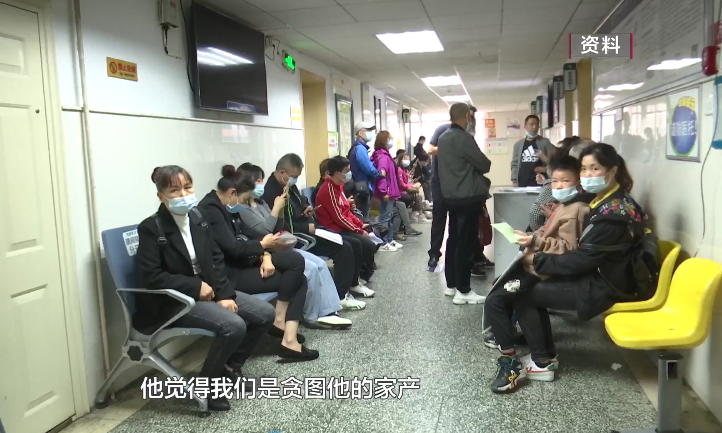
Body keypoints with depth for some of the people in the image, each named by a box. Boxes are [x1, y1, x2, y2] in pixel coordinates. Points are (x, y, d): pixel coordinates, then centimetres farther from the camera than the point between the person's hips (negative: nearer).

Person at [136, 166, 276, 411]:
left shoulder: (197, 220, 6)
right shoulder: (151, 228, -12)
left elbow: (216, 259, 7)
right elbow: (151, 277, -18)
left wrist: (224, 294, -7)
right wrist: (195, 286, -20)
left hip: (209, 290, 7)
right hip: (173, 301, -7)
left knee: (265, 314, -4)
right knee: (234, 326, -29)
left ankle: (230, 366, 14)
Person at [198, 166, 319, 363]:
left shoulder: (221, 207, 14)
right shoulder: (210, 210, -19)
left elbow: (238, 240, 11)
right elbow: (233, 247, -25)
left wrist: (265, 256, -8)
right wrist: (263, 245, -7)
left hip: (238, 263, 10)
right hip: (229, 274, -10)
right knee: (295, 279, -12)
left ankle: (290, 339, -12)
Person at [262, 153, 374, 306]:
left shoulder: (290, 185, 10)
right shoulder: (271, 193, -20)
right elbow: (282, 227, -27)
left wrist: (308, 208, 6)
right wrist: (307, 228, -21)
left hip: (310, 230, 10)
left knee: (354, 244, 6)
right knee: (344, 249, -22)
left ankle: (353, 282, 26)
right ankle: (341, 296, -12)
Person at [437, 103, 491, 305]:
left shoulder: (443, 138, 12)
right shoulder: (464, 138, -16)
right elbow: (485, 165, -12)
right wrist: (480, 165, 10)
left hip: (450, 195, 9)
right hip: (468, 197, -9)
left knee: (453, 240, 14)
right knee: (466, 243, -5)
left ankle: (451, 285, 21)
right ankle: (463, 291, -1)